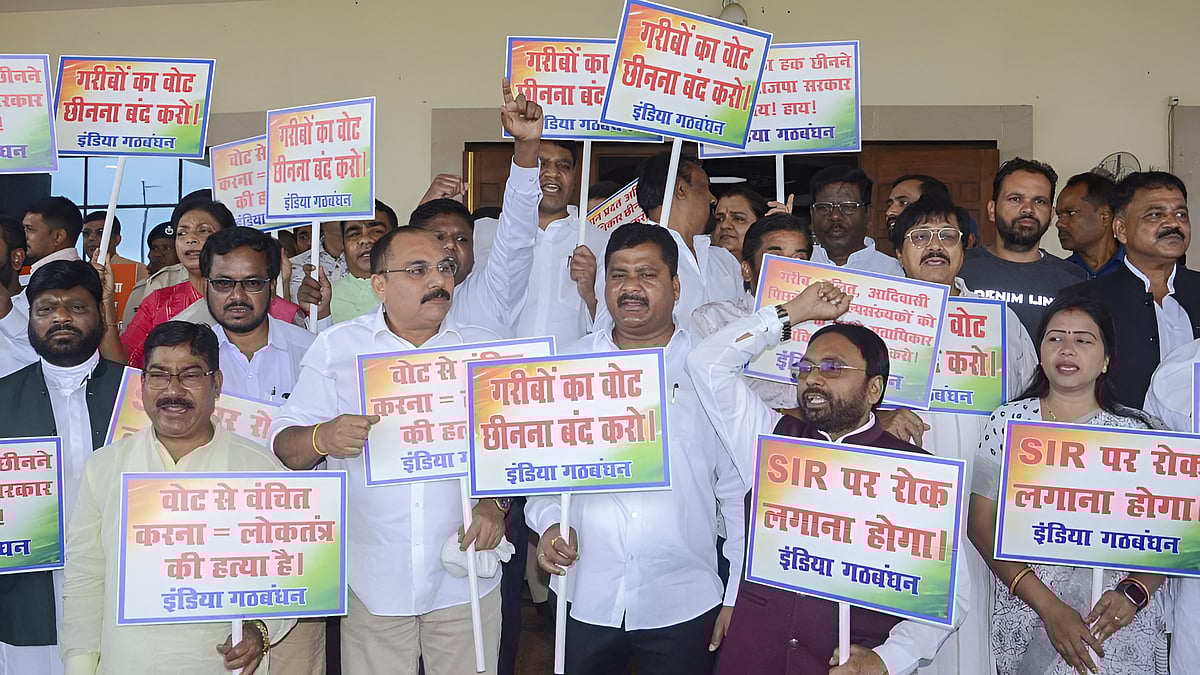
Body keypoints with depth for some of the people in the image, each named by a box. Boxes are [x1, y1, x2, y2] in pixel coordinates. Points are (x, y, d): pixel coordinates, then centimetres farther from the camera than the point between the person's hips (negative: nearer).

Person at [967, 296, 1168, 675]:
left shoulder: (1138, 431, 1)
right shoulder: (1009, 422, -1)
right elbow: (982, 527, -5)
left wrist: (1133, 593, -16)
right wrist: (1049, 608, -15)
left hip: (1119, 627, 1)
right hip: (1028, 618, 0)